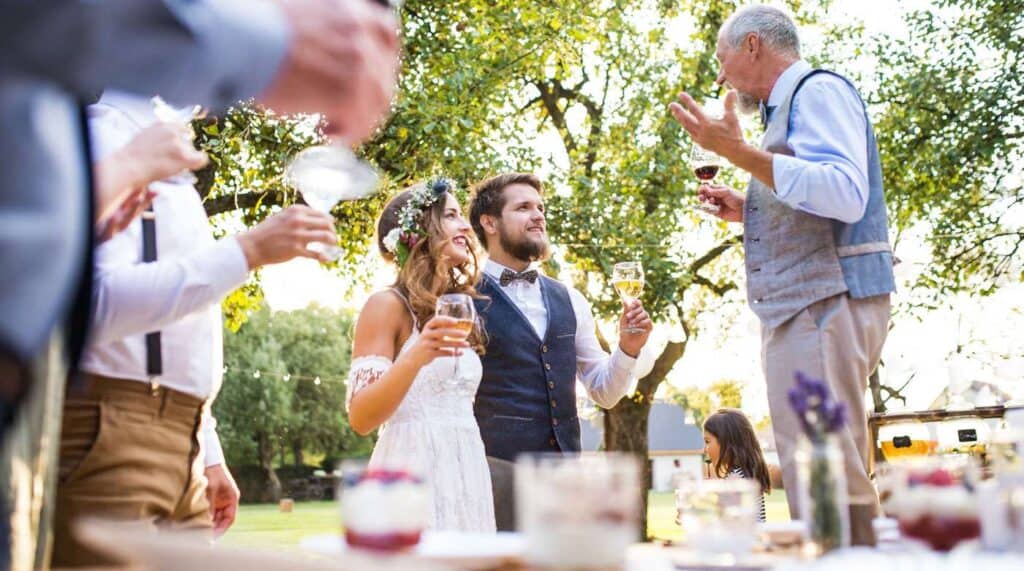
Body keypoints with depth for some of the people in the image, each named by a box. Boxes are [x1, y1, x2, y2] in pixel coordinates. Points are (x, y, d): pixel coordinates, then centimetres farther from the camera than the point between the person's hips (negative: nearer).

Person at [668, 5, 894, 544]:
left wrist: (739, 153, -21)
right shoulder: (788, 108, 25)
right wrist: (747, 211, 19)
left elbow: (846, 196, -20)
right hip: (800, 309, 10)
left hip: (825, 302, -10)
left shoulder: (817, 89, -3)